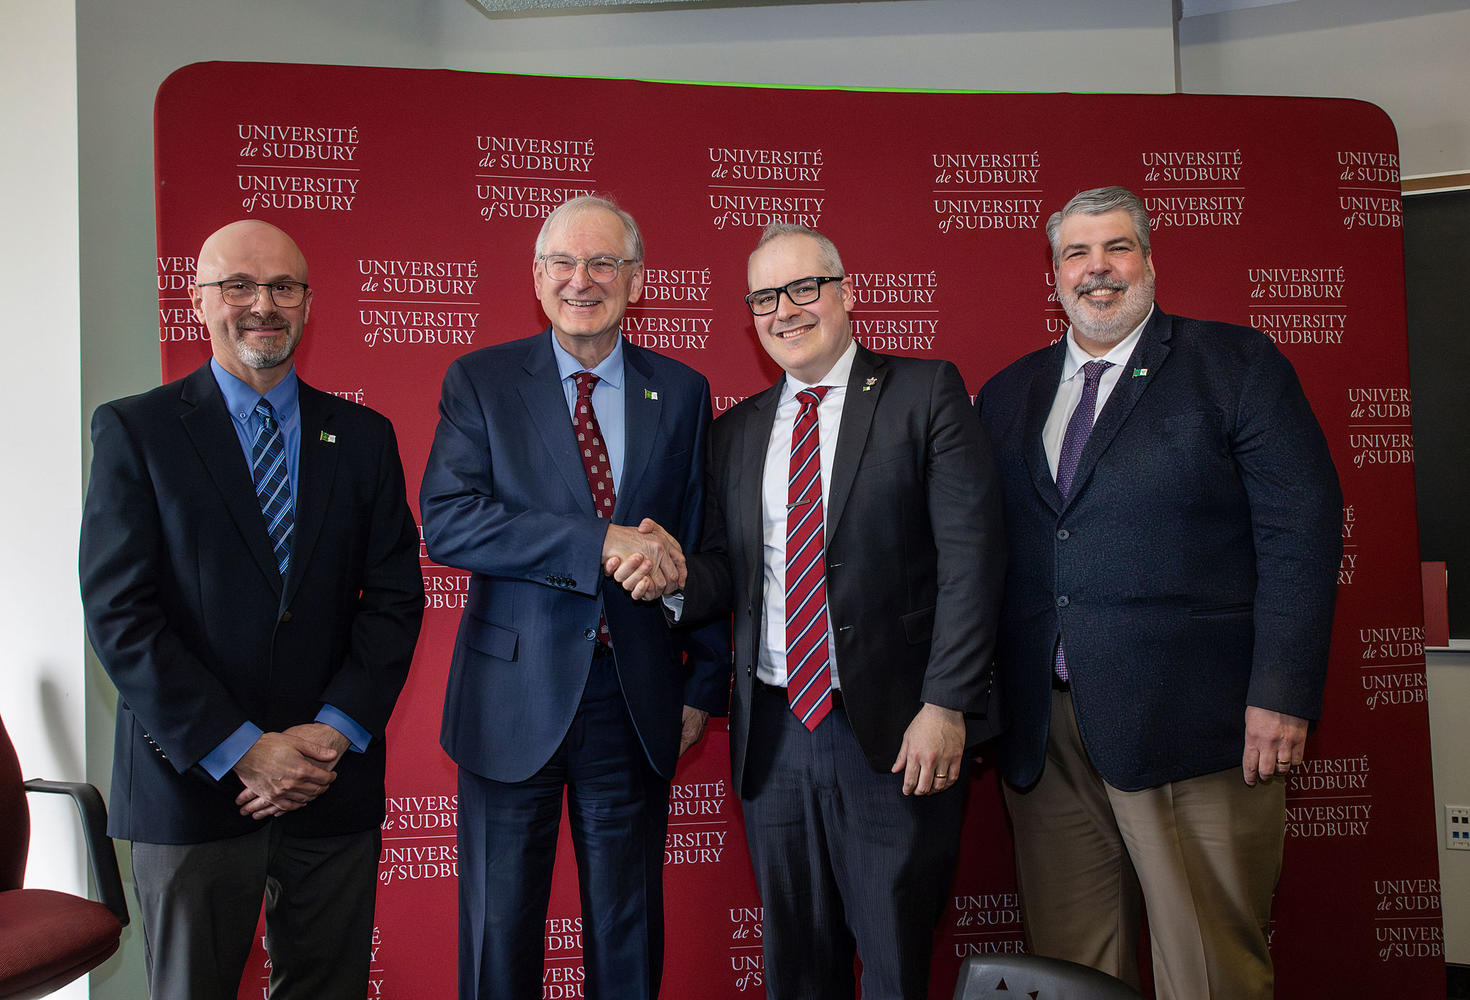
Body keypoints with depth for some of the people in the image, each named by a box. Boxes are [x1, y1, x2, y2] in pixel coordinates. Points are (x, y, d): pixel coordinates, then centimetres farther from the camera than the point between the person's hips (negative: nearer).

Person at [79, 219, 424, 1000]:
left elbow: (395, 598, 2)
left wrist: (334, 733, -11)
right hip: (191, 784, -2)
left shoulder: (363, 437, 7)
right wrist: (242, 751, -14)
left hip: (335, 787, 2)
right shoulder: (134, 430, -1)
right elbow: (118, 615, -8)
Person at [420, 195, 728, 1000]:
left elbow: (699, 547, 7)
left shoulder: (682, 392, 5)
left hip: (638, 701, 2)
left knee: (630, 930, 16)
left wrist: (705, 684, 5)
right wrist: (602, 543, -22)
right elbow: (445, 523, -14)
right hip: (516, 698, -1)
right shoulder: (480, 381, -1)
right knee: (500, 930, 13)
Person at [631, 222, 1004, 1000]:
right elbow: (728, 570, 12)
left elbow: (970, 554, -9)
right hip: (774, 733, 4)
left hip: (895, 732, -4)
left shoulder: (925, 393, -2)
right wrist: (675, 578, -12)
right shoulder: (736, 430, 12)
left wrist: (945, 707, -15)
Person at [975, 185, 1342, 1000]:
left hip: (1190, 722, -3)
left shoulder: (1237, 365, 4)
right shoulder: (1006, 395, 15)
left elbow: (1302, 529, -4)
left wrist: (1282, 691, -12)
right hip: (1041, 730, 4)